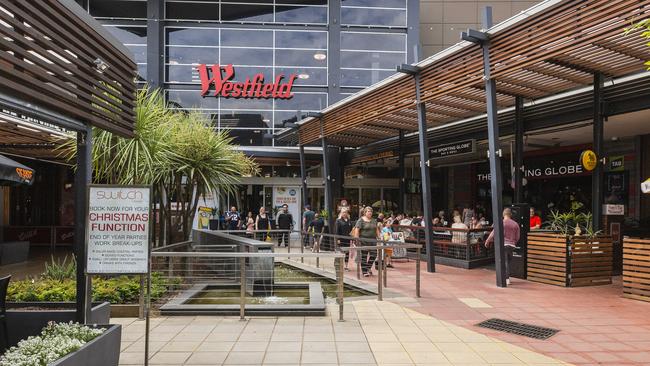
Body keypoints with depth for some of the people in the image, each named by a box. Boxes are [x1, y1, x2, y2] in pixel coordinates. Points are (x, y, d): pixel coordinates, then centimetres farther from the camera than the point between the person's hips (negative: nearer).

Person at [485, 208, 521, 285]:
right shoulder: (515, 224, 6)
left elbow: (493, 233, -4)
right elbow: (517, 237, 10)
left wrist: (487, 242, 7)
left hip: (503, 245, -4)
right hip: (511, 245, 4)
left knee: (504, 262, -3)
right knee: (508, 262, 16)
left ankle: (507, 279, -9)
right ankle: (507, 277, 20)